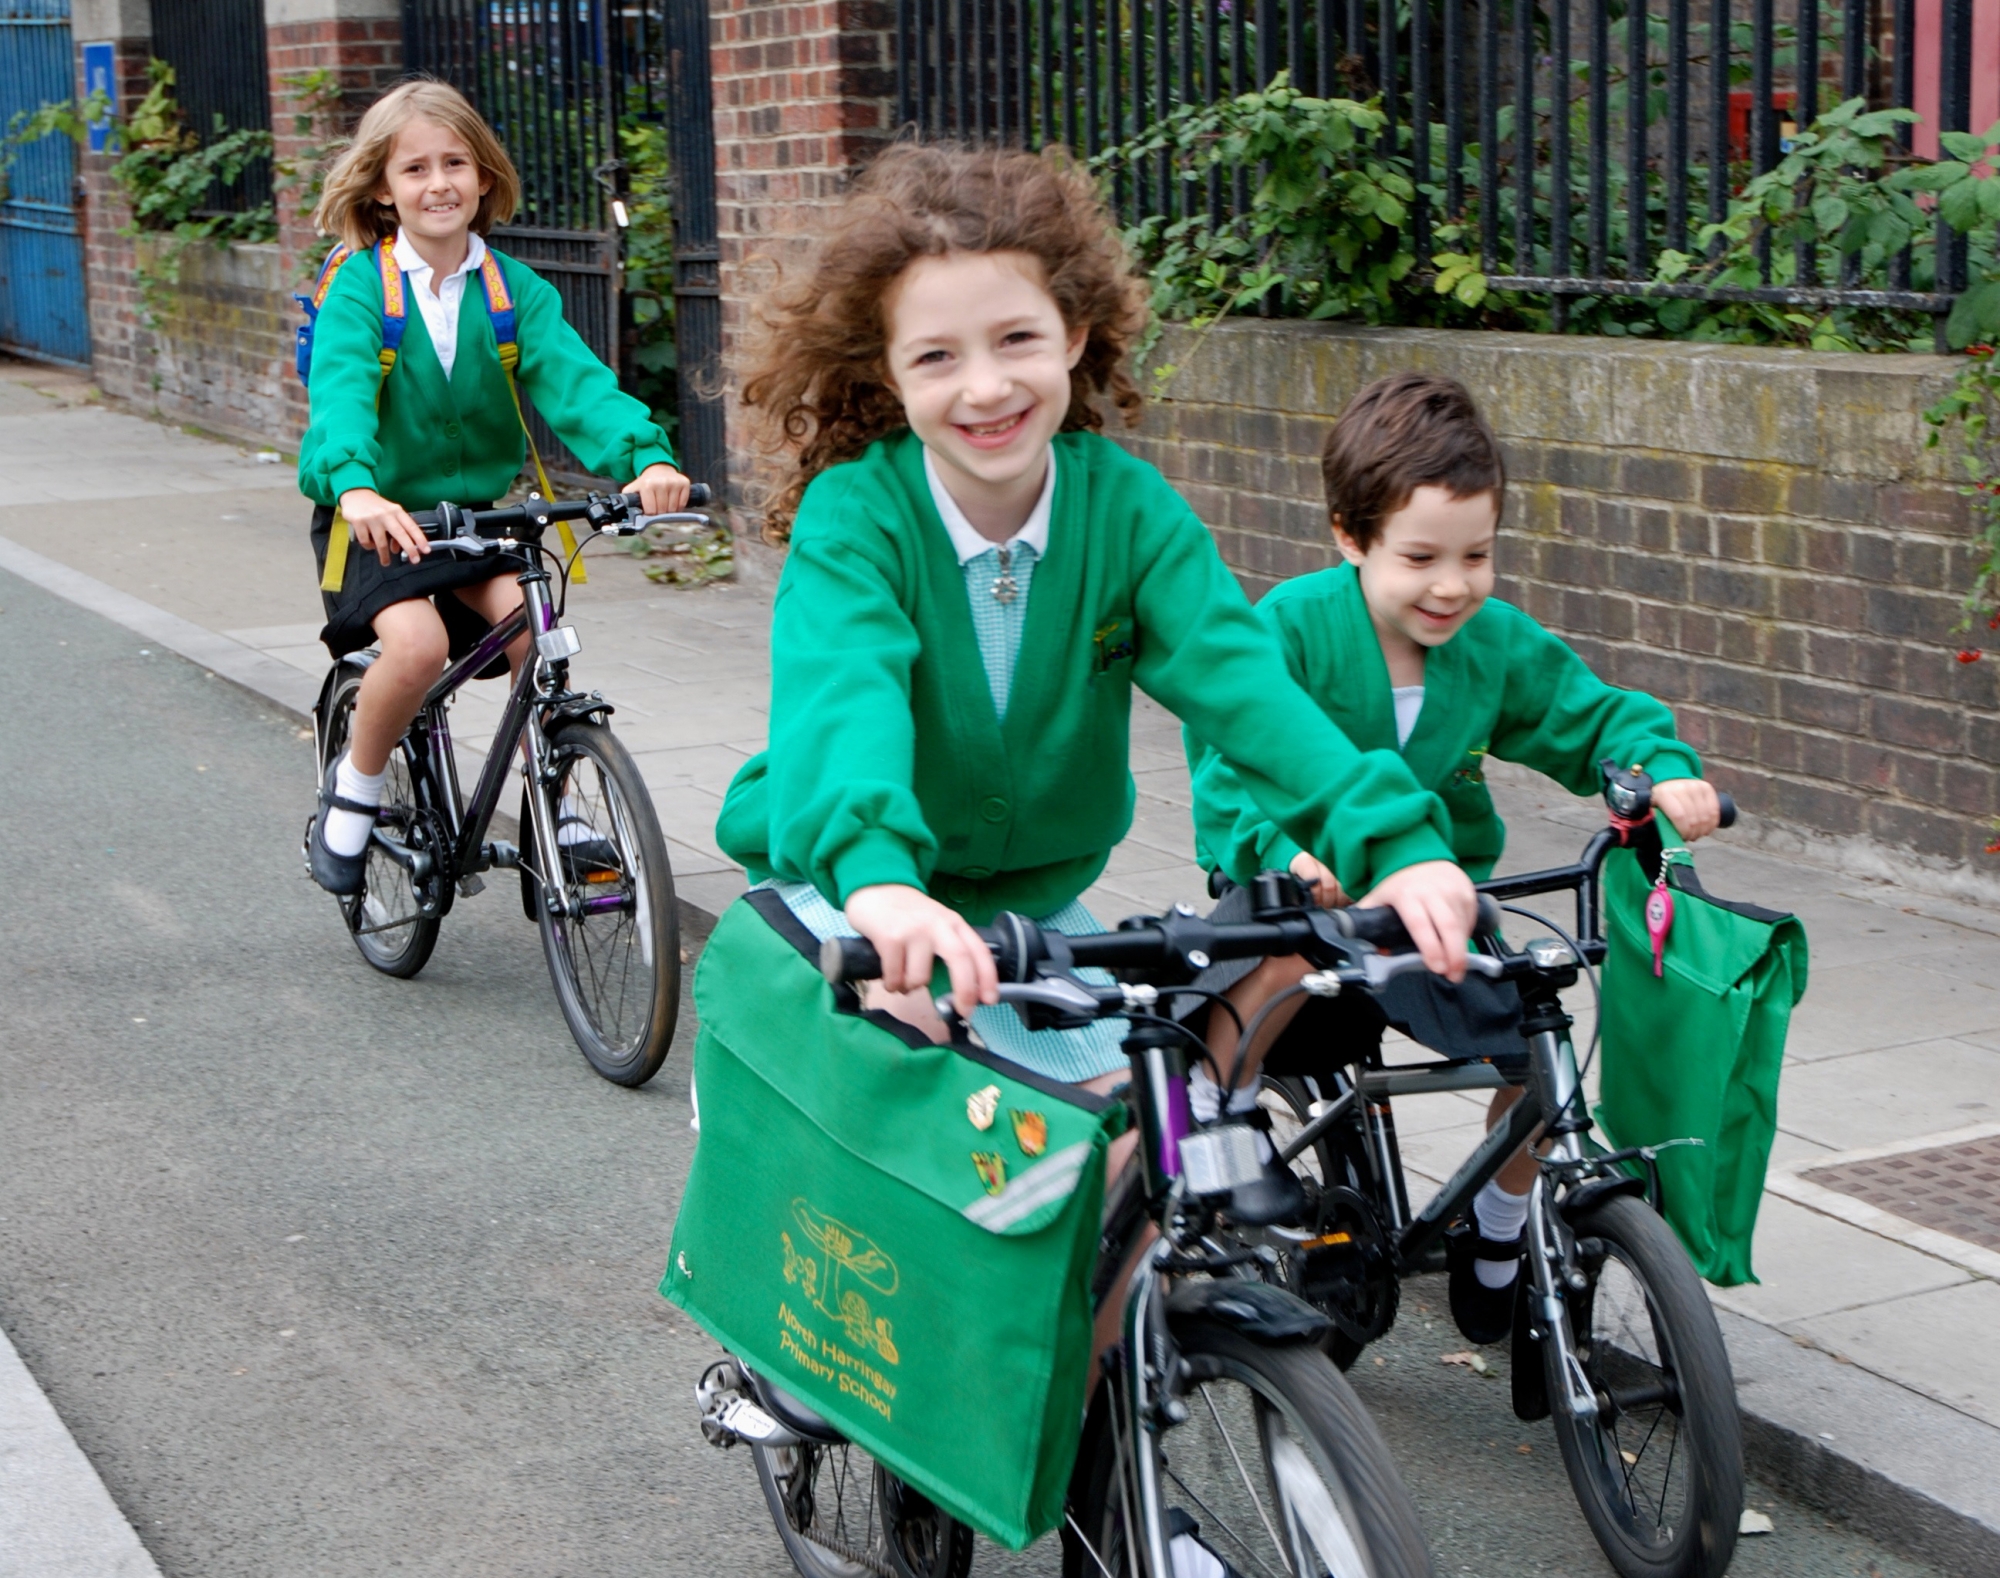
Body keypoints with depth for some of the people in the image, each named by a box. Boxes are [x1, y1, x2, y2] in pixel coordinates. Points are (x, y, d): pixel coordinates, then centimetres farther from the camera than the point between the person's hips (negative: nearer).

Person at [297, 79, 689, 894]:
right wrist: (355, 487, -47)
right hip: (375, 518, -3)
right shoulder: (361, 284, -10)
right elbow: (340, 389, -26)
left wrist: (645, 454, -36)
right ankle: (354, 786, 1)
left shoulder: (514, 290, -1)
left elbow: (573, 378, -16)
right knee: (418, 641, -27)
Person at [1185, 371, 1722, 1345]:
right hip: (1306, 887, -4)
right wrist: (1289, 841, -45)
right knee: (1286, 955, -39)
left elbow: (1593, 717, 5)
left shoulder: (1499, 643, -4)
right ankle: (1211, 1125, -10)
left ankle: (1496, 1235, 17)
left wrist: (1664, 767, -16)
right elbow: (1232, 759, -26)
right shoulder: (1292, 626, -18)